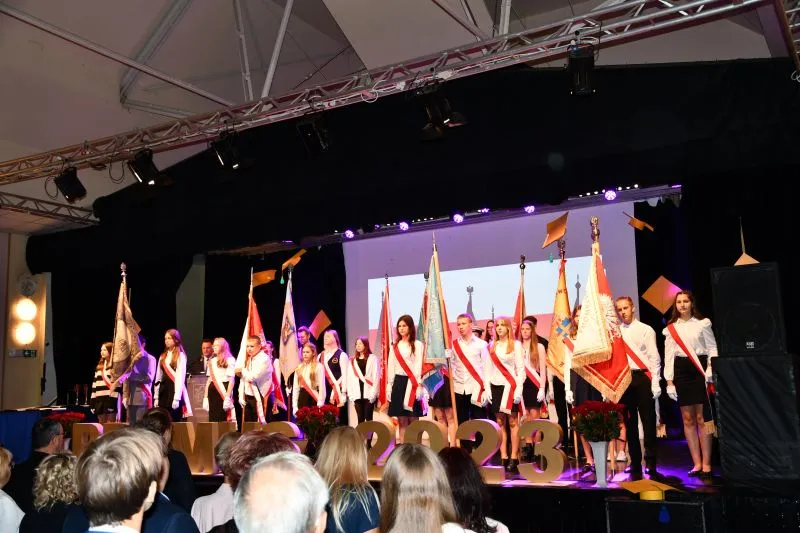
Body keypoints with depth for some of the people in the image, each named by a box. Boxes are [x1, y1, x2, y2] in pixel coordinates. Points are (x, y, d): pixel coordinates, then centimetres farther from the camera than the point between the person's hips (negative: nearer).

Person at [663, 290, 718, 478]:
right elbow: (668, 355, 8)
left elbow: (712, 348, 0)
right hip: (681, 372, 3)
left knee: (702, 418, -4)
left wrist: (710, 370, -14)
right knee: (688, 419, 4)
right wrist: (669, 381, 1)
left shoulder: (703, 323, 4)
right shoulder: (670, 328, 11)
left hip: (700, 370, -3)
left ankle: (706, 464, 2)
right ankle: (697, 463, 9)